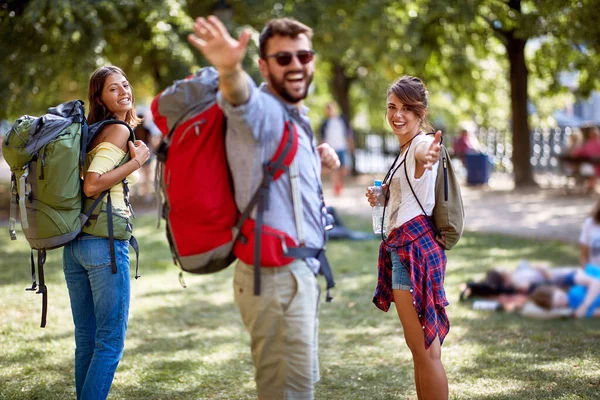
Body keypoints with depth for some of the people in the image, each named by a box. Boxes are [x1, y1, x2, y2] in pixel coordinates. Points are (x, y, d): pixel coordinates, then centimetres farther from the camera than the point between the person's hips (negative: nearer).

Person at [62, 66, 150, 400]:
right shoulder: (119, 131, -8)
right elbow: (92, 186, -18)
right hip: (105, 243, -8)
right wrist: (137, 162, -14)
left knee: (86, 338, 14)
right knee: (111, 341, -2)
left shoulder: (92, 132, 16)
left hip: (74, 244, 8)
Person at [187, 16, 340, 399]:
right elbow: (241, 100, -40)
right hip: (276, 276, -10)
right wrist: (230, 71, -64)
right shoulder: (263, 110, -16)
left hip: (300, 272, 10)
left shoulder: (296, 118, 14)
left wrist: (316, 160, 9)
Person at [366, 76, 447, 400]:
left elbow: (427, 151, -39)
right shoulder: (404, 149, 18)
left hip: (415, 246, -10)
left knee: (426, 351, -8)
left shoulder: (422, 143, -12)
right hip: (401, 247, 10)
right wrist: (382, 194, 12)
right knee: (419, 349, 16)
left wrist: (428, 156, -63)